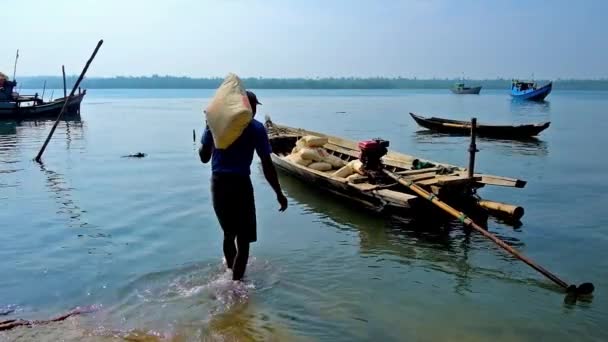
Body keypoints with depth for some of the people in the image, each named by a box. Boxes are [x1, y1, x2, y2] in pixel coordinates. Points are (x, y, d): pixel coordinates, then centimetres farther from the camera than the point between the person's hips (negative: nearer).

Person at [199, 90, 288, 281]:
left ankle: (232, 272, 44)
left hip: (218, 184, 5)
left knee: (228, 233, 24)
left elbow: (204, 157, 10)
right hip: (240, 185, -5)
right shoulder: (256, 128, -4)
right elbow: (267, 165, -7)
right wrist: (279, 193, 1)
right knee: (243, 240, 5)